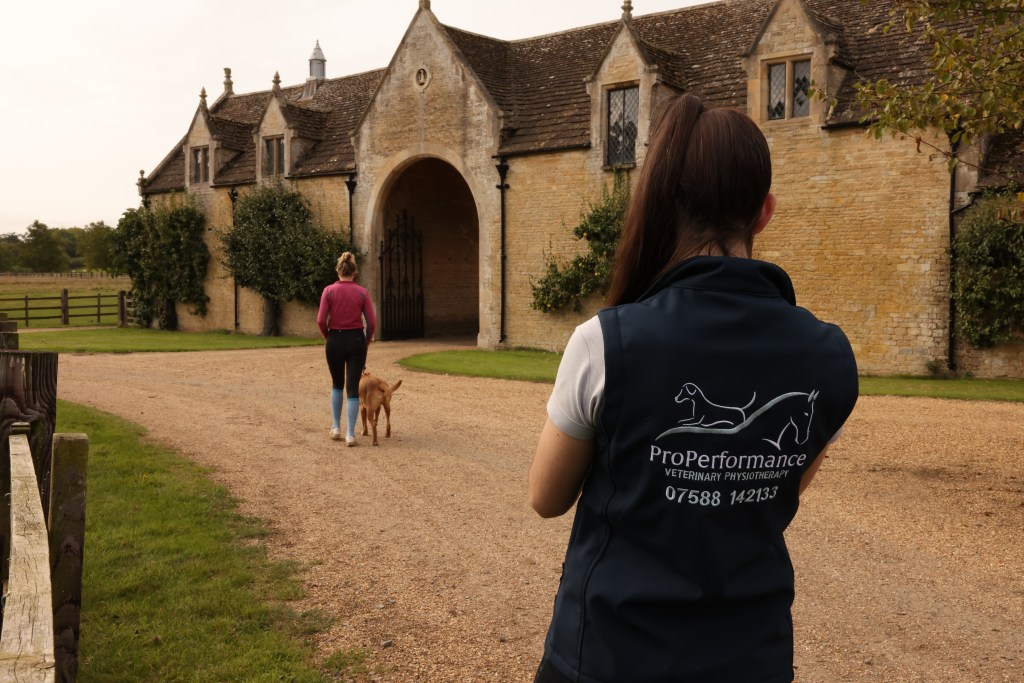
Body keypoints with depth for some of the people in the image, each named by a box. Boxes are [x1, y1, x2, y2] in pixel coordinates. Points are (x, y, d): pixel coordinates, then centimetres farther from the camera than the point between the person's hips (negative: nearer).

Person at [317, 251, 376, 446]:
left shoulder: (329, 290, -5)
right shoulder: (362, 292, -4)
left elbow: (321, 320, -9)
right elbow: (371, 322, -6)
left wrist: (328, 337, 9)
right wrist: (366, 342, 10)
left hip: (335, 340, 1)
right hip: (356, 340, 0)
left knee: (337, 384, 21)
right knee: (353, 387, 3)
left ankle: (336, 428, 20)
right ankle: (350, 435, -1)